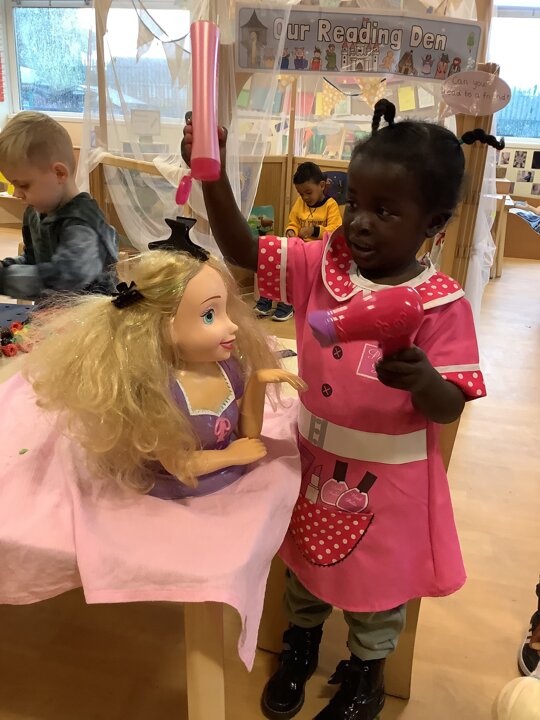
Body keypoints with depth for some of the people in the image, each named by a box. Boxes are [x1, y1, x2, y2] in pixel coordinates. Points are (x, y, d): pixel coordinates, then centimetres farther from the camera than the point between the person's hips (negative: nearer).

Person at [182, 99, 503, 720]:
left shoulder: (442, 307, -20)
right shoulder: (322, 265, -10)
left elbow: (449, 408, -20)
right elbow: (243, 251, -13)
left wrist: (422, 380, -42)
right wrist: (213, 175, -28)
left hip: (388, 478, -3)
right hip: (314, 458, 4)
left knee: (378, 584, 21)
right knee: (304, 565, 26)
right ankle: (300, 645, 58)